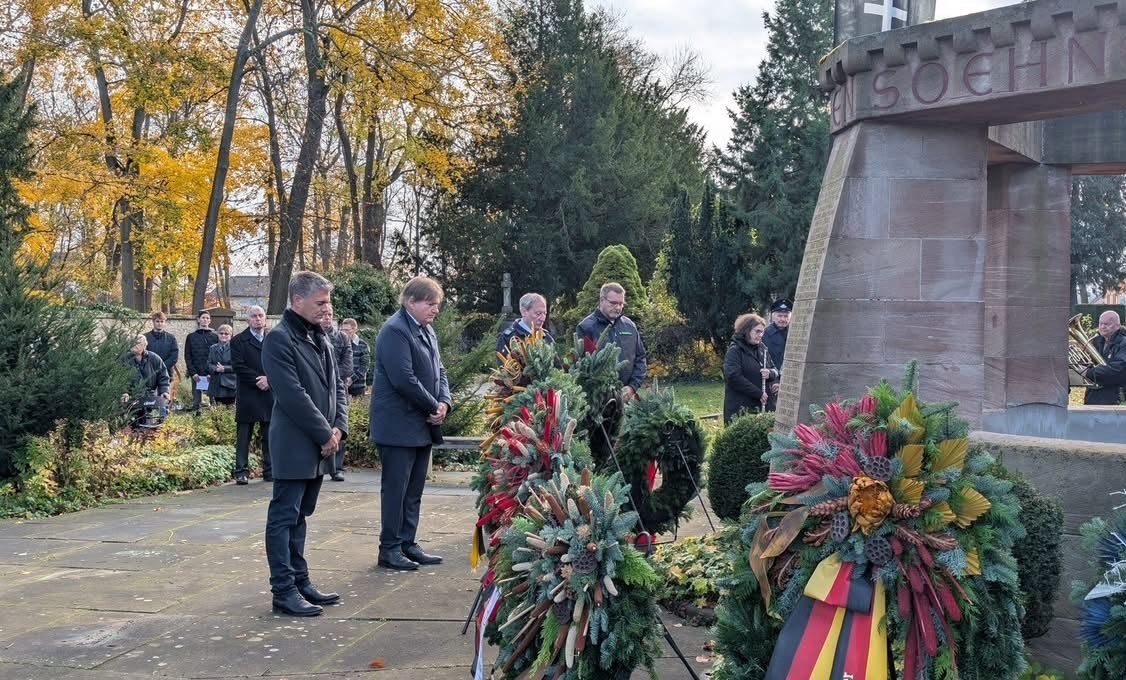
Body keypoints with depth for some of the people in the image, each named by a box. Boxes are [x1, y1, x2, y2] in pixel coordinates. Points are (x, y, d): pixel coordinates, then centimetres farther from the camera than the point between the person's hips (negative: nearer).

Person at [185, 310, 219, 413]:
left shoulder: (215, 336, 10)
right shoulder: (191, 336, 11)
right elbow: (187, 357, 7)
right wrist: (193, 373, -5)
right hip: (196, 375, 0)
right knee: (196, 400, -3)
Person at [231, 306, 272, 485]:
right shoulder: (238, 341, 3)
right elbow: (239, 366, -6)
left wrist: (269, 379, -10)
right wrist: (258, 380, -13)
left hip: (270, 393, 3)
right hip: (247, 395, -3)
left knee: (269, 436, 5)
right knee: (243, 436, 1)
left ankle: (270, 471, 10)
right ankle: (242, 472, 4)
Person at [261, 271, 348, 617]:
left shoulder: (319, 338, 14)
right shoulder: (279, 339, -13)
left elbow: (336, 385, 16)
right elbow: (293, 396, -19)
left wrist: (338, 427, 1)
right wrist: (325, 434, -14)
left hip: (320, 445, 9)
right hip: (294, 446, -9)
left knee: (299, 516, 15)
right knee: (284, 517, -3)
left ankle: (300, 582, 22)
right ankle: (284, 590, 1)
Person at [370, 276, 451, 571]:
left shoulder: (427, 330, 14)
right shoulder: (395, 331, -15)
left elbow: (438, 371, 17)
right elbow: (404, 379, -22)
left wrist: (444, 402, -1)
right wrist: (433, 407, -14)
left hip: (422, 425, 9)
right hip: (399, 426, -9)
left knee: (414, 490, 13)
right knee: (395, 489, -1)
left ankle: (408, 544, 21)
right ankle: (390, 549, 7)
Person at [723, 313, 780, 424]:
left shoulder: (763, 349, 16)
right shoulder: (735, 351, -5)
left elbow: (775, 371, 21)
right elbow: (733, 377, -16)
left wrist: (771, 373, -5)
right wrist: (759, 393, -15)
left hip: (763, 405, 6)